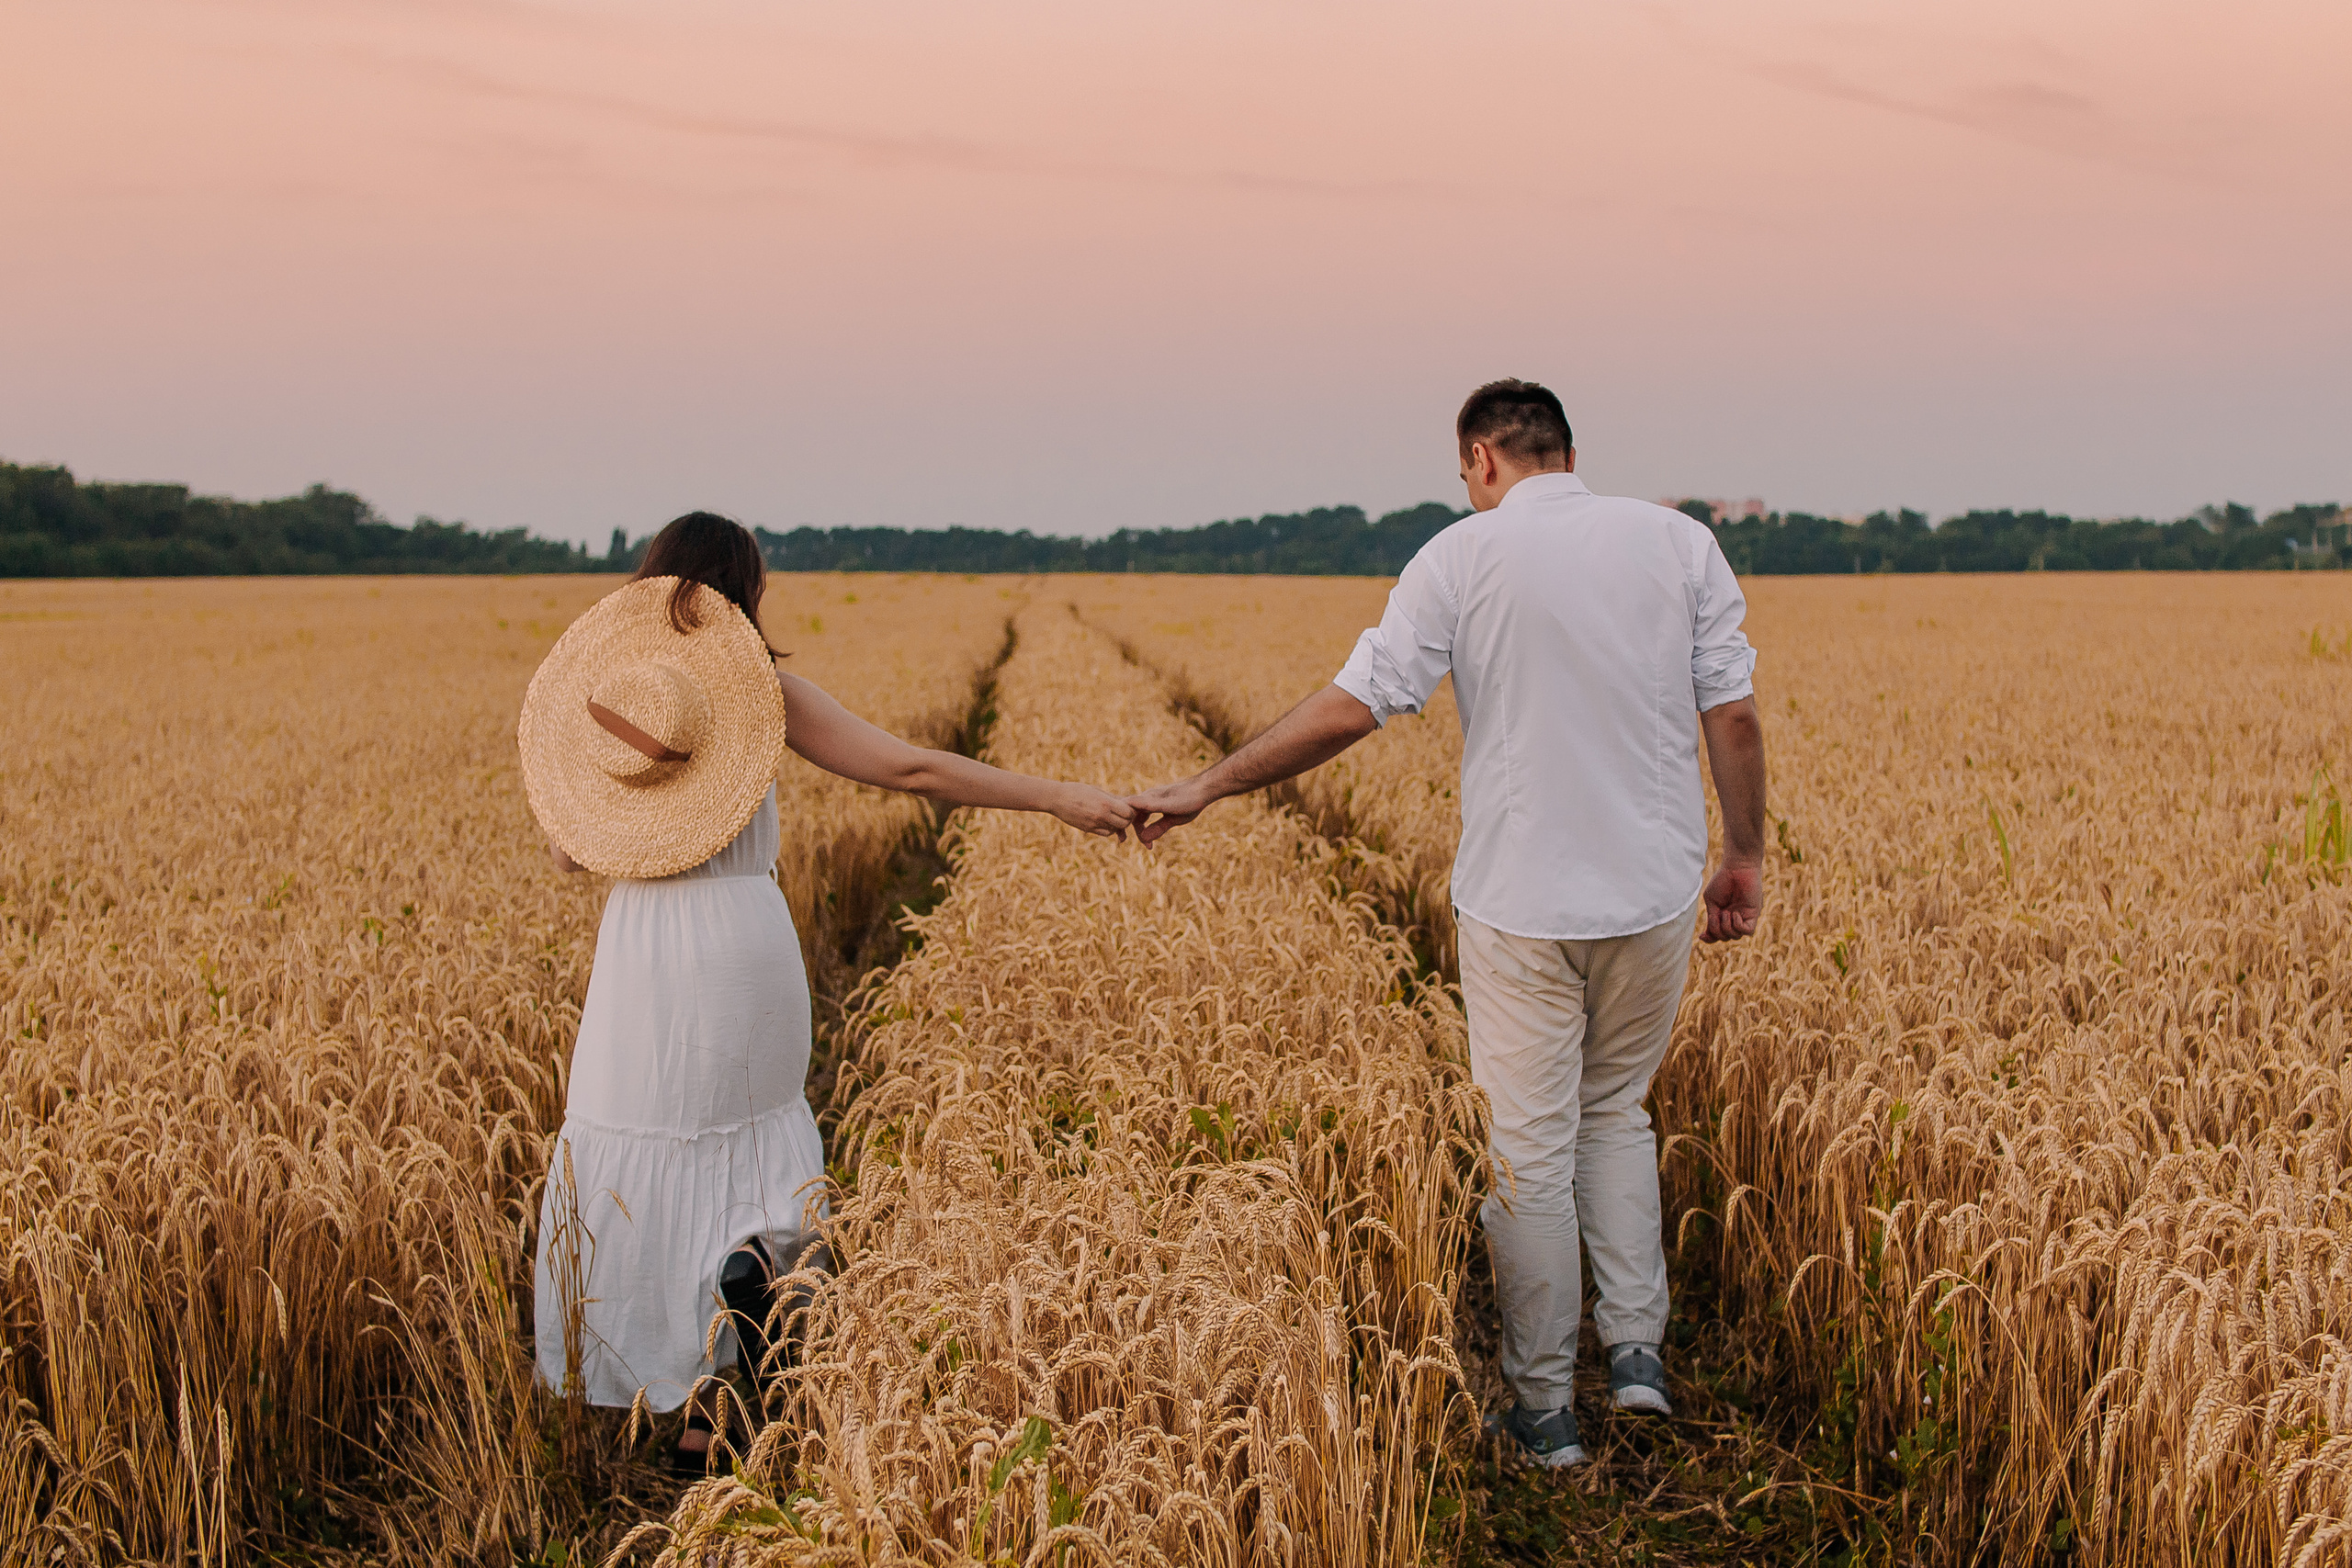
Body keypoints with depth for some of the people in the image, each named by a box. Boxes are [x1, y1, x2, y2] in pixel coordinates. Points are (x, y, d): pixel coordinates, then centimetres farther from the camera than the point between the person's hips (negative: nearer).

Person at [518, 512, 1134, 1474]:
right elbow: (911, 769, -6)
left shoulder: (603, 687, 2)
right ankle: (753, 1253, -4)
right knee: (748, 1128, 24)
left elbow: (566, 855, 8)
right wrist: (1058, 798, -3)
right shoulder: (765, 690, -3)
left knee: (631, 1163, 11)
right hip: (743, 937, -1)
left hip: (641, 944, 1)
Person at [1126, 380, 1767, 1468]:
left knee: (1528, 1146, 6)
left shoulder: (1463, 559, -6)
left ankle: (1543, 1408, 15)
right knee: (1615, 1112, 23)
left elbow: (1351, 708, -9)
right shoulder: (1678, 542, 1)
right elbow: (1732, 716, 0)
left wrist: (1209, 786, -1)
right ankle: (1636, 1346, 17)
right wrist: (1744, 856, 12)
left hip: (1522, 900, -3)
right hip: (1655, 893, 3)